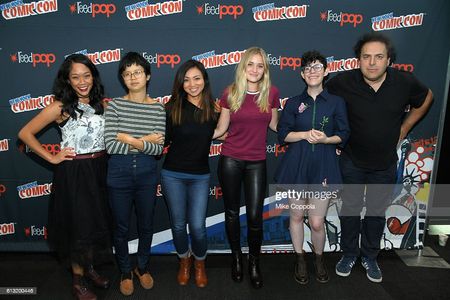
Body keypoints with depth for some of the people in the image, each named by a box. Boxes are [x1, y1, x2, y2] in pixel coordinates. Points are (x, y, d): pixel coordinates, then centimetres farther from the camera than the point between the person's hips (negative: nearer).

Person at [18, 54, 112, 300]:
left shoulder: (100, 104, 5)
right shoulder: (60, 107, -10)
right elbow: (25, 133, -8)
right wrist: (52, 158, -10)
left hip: (99, 170, 5)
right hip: (73, 172, -5)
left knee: (97, 223, 16)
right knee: (79, 226, 6)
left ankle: (89, 268, 39)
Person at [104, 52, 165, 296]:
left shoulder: (158, 108, -2)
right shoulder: (115, 105, -6)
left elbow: (159, 149, -9)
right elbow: (110, 146, -15)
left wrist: (130, 140, -20)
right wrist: (144, 142, -15)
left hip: (146, 173, 2)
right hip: (119, 172, -1)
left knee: (146, 224, 17)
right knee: (121, 227, 14)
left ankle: (142, 267, 41)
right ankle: (125, 272, 37)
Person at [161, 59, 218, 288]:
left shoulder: (213, 108, -2)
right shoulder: (172, 108, -7)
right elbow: (163, 140, -4)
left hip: (200, 176, 1)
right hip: (173, 174, 0)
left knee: (198, 226, 1)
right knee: (178, 224, 12)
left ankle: (200, 264, 32)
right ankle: (184, 262, 39)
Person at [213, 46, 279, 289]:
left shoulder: (271, 93, -2)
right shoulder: (230, 93, -4)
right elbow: (220, 129, 1)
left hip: (257, 162, 0)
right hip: (230, 160, 0)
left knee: (255, 215, 1)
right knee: (232, 212, 12)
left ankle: (254, 263, 25)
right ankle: (236, 257, 35)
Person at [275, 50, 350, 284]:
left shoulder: (336, 102, 3)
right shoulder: (293, 103, 4)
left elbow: (343, 135, 4)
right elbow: (283, 135, -1)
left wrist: (325, 139, -15)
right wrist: (306, 134, -16)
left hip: (323, 167, -1)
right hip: (296, 166, 1)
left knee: (317, 222, 1)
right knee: (296, 215, 11)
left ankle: (319, 259, 31)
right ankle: (300, 259, 33)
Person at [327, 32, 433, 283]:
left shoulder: (405, 82, -14)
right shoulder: (343, 82, -19)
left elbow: (426, 98, 8)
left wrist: (404, 128, 4)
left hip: (385, 163, 2)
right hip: (352, 161, -1)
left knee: (377, 212, 15)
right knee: (350, 209, 12)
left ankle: (370, 257, 35)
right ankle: (349, 254, 32)